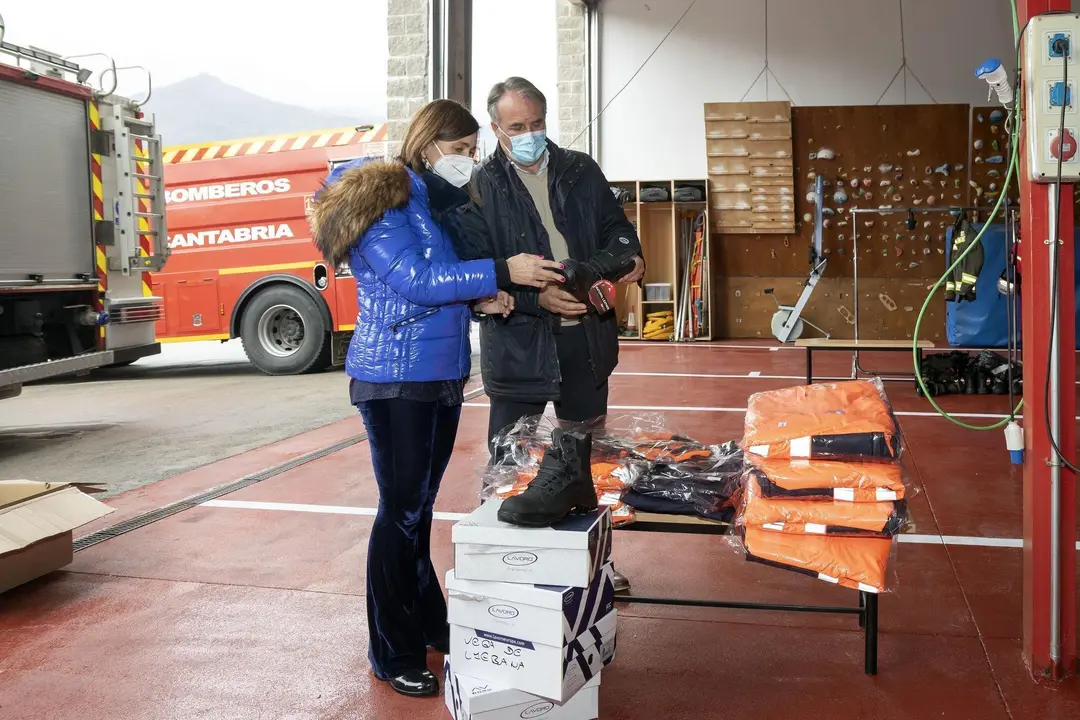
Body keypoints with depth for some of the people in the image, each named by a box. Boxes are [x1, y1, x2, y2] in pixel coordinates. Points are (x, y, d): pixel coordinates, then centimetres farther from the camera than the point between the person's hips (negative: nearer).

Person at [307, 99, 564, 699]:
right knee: (401, 512, -1)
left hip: (444, 376, 8)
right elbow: (416, 281, -22)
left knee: (421, 507, 17)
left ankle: (430, 624, 30)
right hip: (396, 380, -7)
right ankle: (393, 655, 12)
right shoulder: (379, 200, -12)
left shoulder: (444, 204, 12)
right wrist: (501, 274, -23)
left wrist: (480, 297, -5)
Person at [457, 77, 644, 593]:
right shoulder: (479, 188, -5)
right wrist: (537, 298, -24)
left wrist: (627, 259, -9)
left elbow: (615, 228, 14)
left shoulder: (582, 172, 8)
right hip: (517, 342, -4)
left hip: (586, 337, 4)